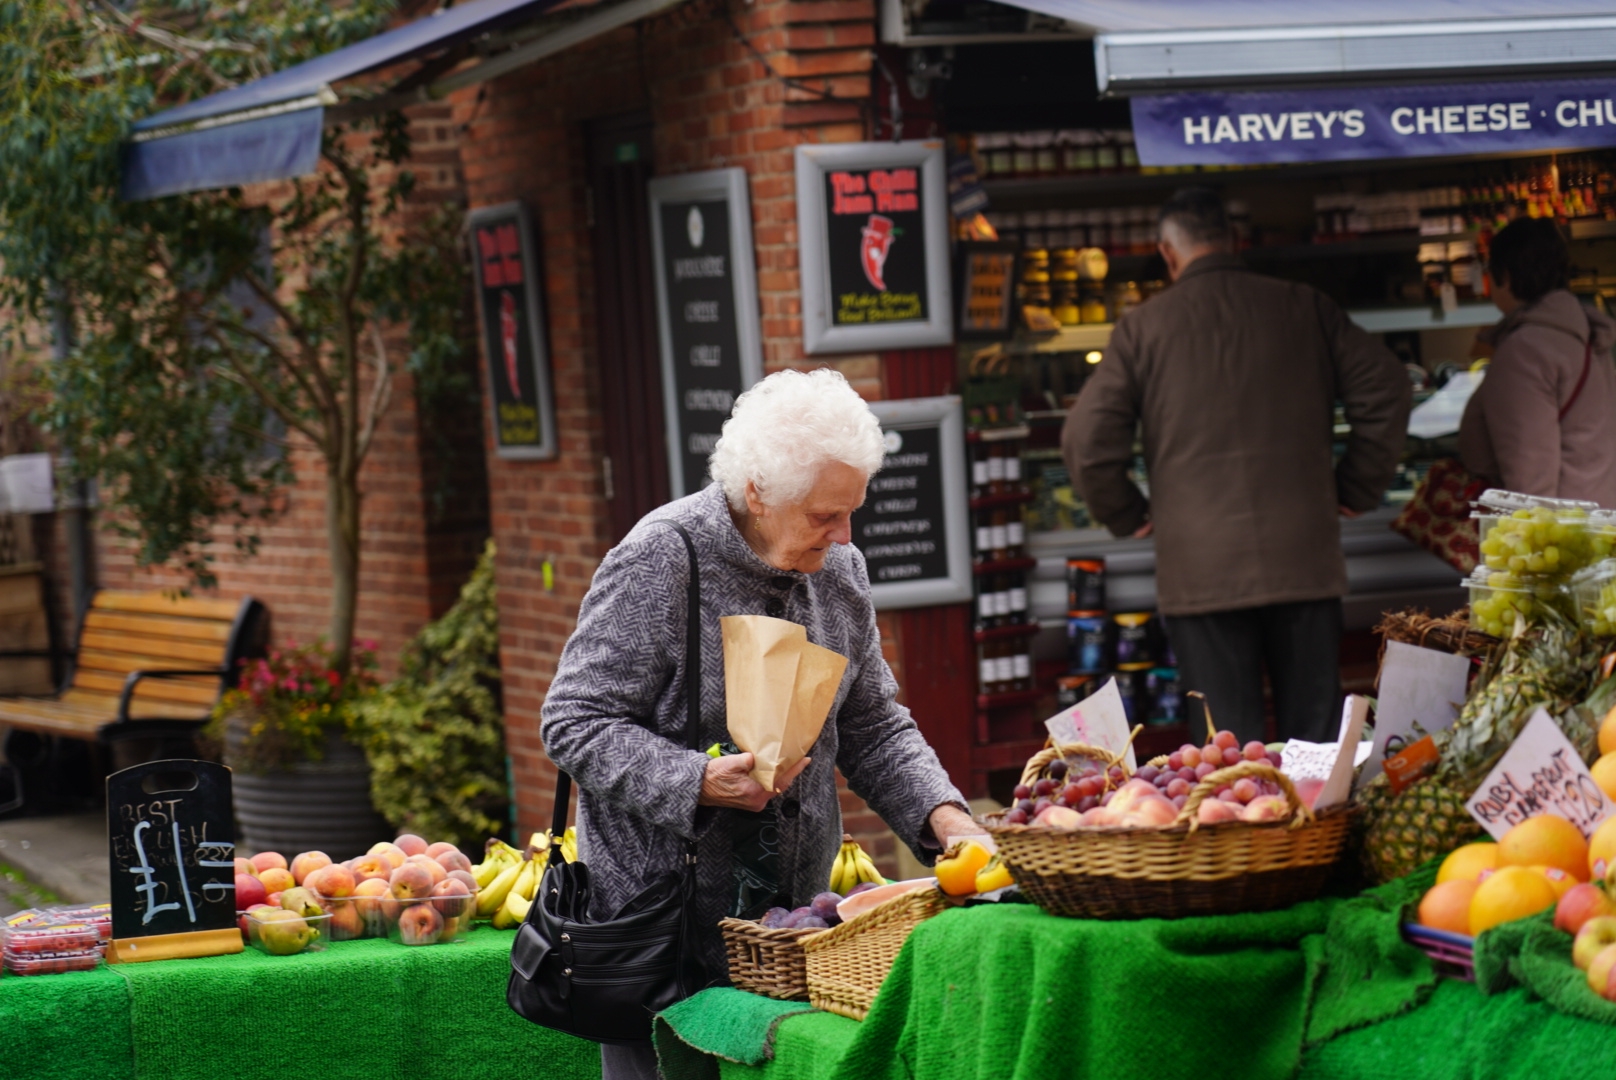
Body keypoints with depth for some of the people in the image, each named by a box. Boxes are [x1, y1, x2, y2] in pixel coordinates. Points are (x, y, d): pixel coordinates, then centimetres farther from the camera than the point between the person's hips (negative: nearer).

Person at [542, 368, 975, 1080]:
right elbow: (574, 723, -15)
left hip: (794, 914, 6)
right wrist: (699, 782, -28)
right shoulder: (657, 563, -15)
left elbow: (872, 727, 12)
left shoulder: (838, 569, 6)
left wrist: (941, 815, -5)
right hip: (661, 909, -6)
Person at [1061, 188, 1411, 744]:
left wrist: (1126, 515, 12)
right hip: (1304, 561, 2)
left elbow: (1086, 440, -3)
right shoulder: (1305, 308, 5)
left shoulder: (1141, 327, 0)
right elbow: (1387, 391, 4)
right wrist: (1354, 489, 14)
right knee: (1314, 736, 9)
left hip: (1200, 572, -2)